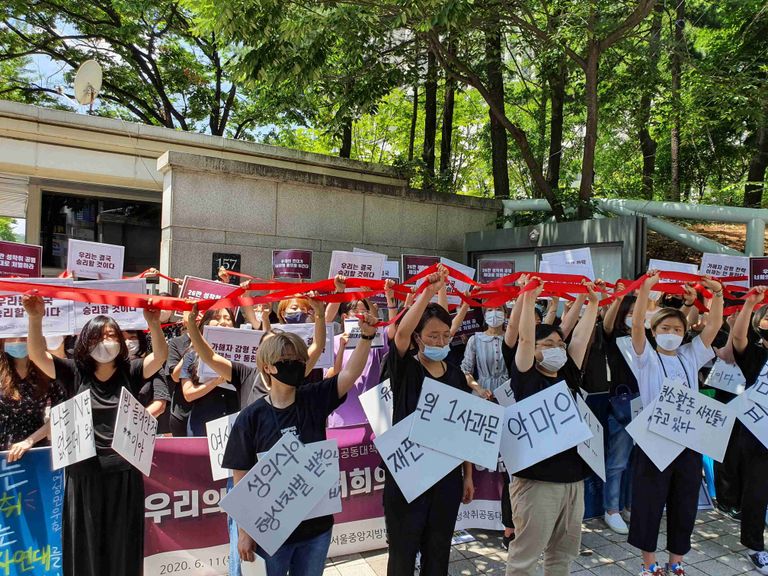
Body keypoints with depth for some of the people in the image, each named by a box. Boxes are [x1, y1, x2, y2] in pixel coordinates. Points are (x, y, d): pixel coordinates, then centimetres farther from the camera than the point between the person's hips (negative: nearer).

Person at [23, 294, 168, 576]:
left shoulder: (129, 372, -1)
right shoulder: (75, 373, 1)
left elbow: (160, 356, -15)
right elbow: (38, 355, -8)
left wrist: (154, 324, -33)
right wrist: (35, 319, -24)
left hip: (124, 474, 0)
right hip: (84, 475, 1)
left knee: (122, 547, 13)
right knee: (85, 547, 13)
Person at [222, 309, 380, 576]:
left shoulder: (314, 399, -4)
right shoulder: (251, 417, -12)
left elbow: (350, 373, -15)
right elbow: (242, 479, -8)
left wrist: (366, 337, -29)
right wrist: (245, 531, -6)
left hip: (317, 523, 3)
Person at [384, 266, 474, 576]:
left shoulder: (456, 374, 5)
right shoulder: (404, 369, -8)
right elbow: (401, 333, -30)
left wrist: (468, 474, 9)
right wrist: (428, 292, -35)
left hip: (447, 476, 4)